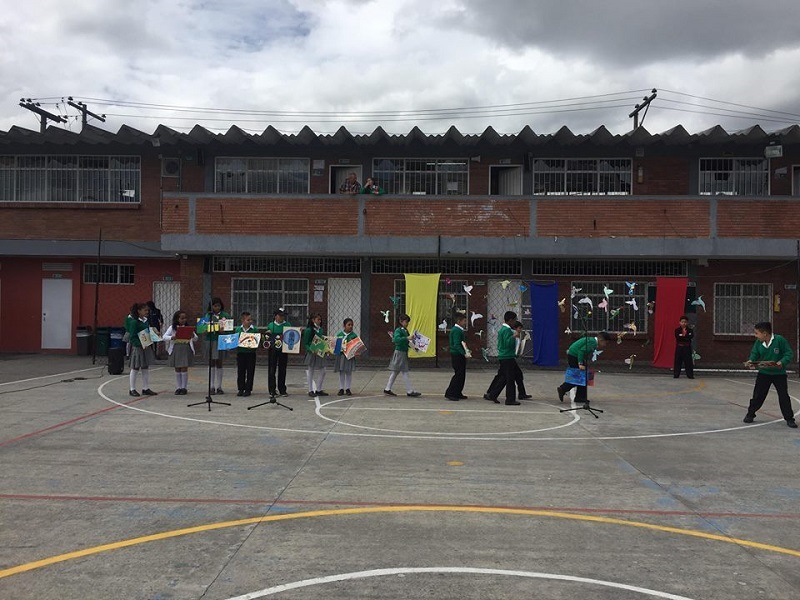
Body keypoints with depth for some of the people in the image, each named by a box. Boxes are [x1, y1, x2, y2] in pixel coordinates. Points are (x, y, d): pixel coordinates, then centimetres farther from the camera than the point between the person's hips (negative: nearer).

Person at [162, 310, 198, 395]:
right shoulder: (172, 327, 4)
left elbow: (196, 339, 4)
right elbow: (164, 337, -4)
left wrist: (193, 336, -19)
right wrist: (171, 338, -24)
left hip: (186, 349, -1)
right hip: (175, 349, 1)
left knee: (184, 368, -2)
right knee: (177, 369, 7)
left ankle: (184, 387, 7)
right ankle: (179, 387, 17)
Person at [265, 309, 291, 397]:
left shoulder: (287, 325, 6)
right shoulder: (270, 325, 8)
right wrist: (267, 333, -7)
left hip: (283, 350, 0)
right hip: (272, 350, 0)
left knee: (282, 370, 6)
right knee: (272, 369, 0)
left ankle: (282, 390, 15)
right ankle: (272, 390, 7)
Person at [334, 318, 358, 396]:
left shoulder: (354, 335, -2)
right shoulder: (339, 334, 2)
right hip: (340, 355, 1)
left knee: (349, 373, 5)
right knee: (341, 373, 7)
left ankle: (347, 389, 14)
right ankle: (341, 389, 15)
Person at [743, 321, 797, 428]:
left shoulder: (780, 340, -17)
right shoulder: (758, 342, -5)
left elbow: (788, 353, -13)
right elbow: (754, 354, 4)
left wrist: (782, 362, -30)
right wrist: (751, 360, -16)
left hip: (779, 374, -3)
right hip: (763, 373, 3)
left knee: (784, 397, 2)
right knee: (758, 395, 7)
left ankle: (789, 419, 13)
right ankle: (750, 414, 21)